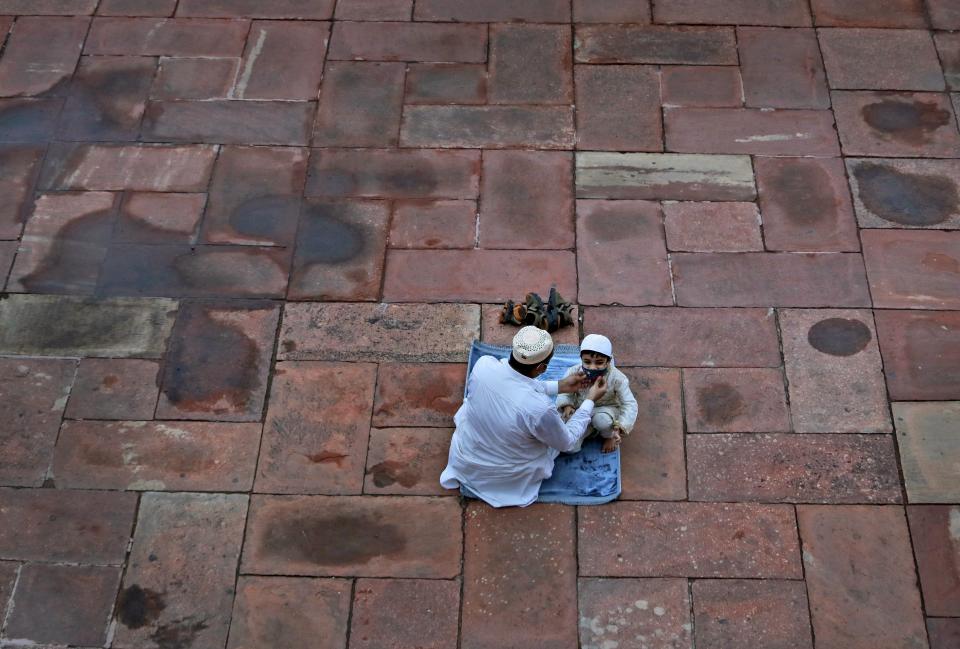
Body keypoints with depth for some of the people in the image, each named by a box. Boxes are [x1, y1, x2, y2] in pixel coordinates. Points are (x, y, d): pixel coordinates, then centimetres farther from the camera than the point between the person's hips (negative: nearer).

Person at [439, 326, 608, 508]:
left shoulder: (483, 364, -26)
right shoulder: (540, 409, -37)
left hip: (464, 461, 3)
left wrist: (559, 386, 1)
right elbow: (567, 443, -15)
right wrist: (590, 400, -5)